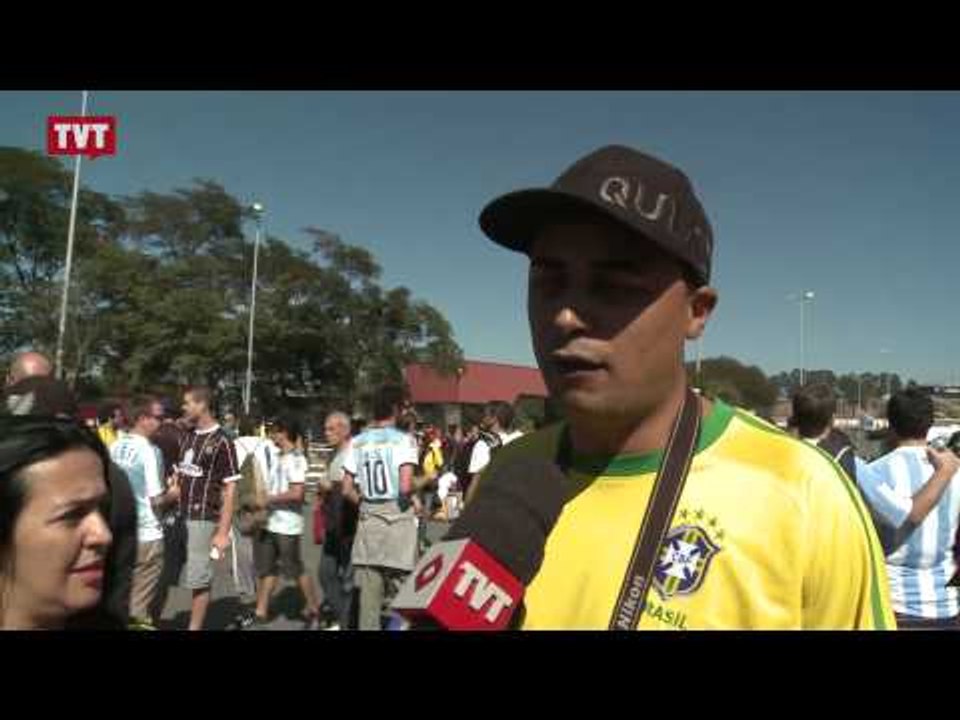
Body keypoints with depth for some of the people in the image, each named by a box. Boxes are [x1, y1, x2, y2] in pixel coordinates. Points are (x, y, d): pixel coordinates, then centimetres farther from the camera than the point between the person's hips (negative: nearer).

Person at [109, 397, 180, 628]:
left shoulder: (114, 447, 2)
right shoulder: (150, 450, -18)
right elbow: (157, 500, -19)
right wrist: (173, 493, 1)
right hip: (147, 535, -7)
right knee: (141, 603, 5)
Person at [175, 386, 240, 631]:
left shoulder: (221, 441, -11)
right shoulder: (187, 437, 10)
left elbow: (229, 490, -12)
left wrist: (223, 532, -15)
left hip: (203, 519, -6)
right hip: (179, 517, 7)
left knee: (198, 580, 3)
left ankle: (195, 627, 16)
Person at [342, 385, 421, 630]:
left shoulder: (358, 442, 5)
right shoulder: (403, 439, -9)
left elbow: (347, 490, 4)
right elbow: (405, 487, -17)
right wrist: (414, 499, 2)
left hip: (368, 518, 5)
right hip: (398, 518, -4)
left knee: (368, 589, 10)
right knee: (401, 587, 4)